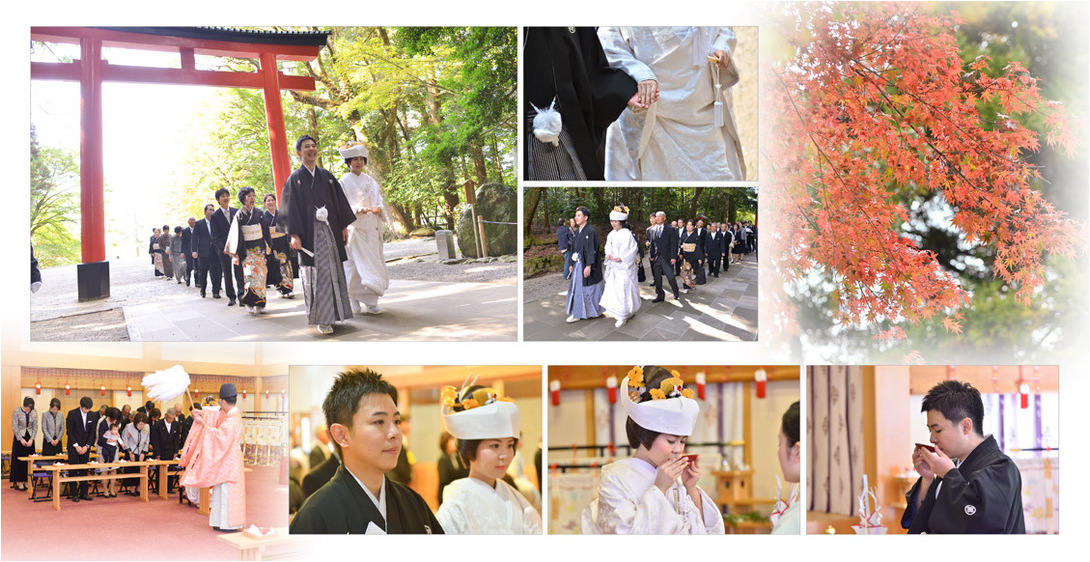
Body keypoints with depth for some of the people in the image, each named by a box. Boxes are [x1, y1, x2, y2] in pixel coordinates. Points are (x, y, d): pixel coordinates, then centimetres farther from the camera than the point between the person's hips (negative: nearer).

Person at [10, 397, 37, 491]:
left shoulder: (34, 413, -1)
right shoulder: (17, 411, -9)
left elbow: (35, 427, 2)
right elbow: (14, 427, -9)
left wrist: (31, 439, -9)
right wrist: (21, 439, -13)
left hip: (29, 438, 3)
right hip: (19, 437, -3)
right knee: (19, 460, -1)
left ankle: (26, 481, 7)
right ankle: (19, 482, 3)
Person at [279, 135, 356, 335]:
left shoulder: (326, 176, 13)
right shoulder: (295, 179, 1)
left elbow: (339, 202, 16)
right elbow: (291, 207, -5)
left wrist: (344, 226, 10)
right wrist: (294, 235, -14)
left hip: (330, 230, 4)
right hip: (310, 233, -4)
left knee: (333, 271, 5)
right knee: (316, 274, -7)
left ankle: (332, 313, 14)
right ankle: (321, 319, -5)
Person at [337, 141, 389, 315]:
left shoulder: (370, 180, 15)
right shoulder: (344, 181, 1)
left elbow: (379, 198, 13)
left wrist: (378, 208, -10)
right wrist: (357, 209, -23)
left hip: (372, 227, 5)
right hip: (354, 227, -5)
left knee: (373, 260, 1)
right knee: (357, 262, -9)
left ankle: (371, 302, 4)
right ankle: (355, 300, -4)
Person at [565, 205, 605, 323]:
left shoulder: (591, 231, -15)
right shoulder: (577, 232, 11)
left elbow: (592, 249, -19)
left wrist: (588, 266, -24)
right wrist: (572, 264, 16)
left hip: (587, 266, -8)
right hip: (578, 265, 8)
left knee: (587, 288, 1)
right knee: (576, 288, 8)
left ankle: (595, 311, 14)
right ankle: (577, 314, 13)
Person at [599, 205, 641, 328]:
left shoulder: (627, 234, -13)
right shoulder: (611, 234, 9)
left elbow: (632, 250, -15)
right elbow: (608, 247, 17)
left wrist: (620, 259, -20)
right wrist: (609, 255, -4)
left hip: (624, 268, -7)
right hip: (614, 268, 7)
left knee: (623, 290, -6)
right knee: (613, 289, 8)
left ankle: (623, 316, 0)